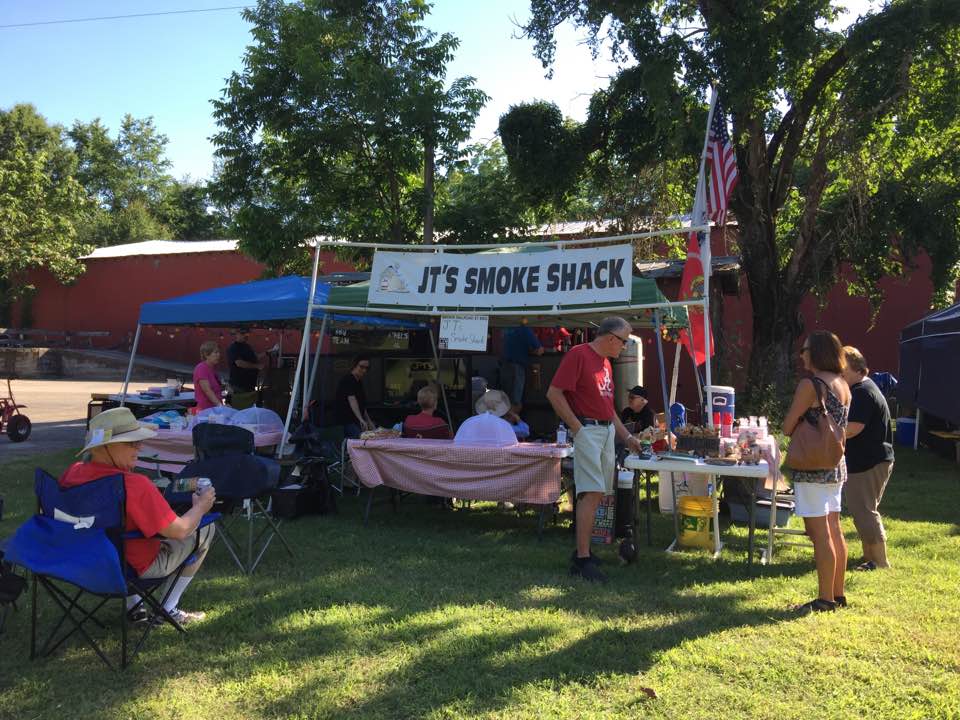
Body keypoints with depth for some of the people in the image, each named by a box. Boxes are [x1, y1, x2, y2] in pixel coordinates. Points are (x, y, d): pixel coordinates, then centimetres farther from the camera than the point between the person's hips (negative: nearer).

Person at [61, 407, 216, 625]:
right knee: (205, 528, 9)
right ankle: (168, 609, 17)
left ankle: (133, 605, 31)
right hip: (137, 568, -7)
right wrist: (200, 507, -5)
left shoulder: (72, 473, -11)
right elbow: (179, 531, -25)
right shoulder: (135, 485, -32)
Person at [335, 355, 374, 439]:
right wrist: (361, 420, -34)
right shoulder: (347, 380, -11)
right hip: (349, 421, -9)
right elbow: (352, 400, -24)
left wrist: (368, 421, 20)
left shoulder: (359, 382, 18)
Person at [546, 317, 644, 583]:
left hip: (608, 431, 9)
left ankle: (583, 550, 19)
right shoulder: (578, 354, -9)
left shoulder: (605, 363, 19)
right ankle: (582, 560, -11)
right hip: (587, 430, -9)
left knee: (597, 494, 9)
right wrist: (577, 428, -15)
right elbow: (554, 393, -16)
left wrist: (626, 437, 23)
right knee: (591, 493, -14)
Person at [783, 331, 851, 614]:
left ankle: (825, 599, 3)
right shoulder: (842, 384, 10)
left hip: (813, 467, -9)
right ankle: (838, 594, 22)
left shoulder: (810, 384, -15)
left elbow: (787, 428, -12)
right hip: (837, 464, 9)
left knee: (820, 534, -3)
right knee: (834, 530, 14)